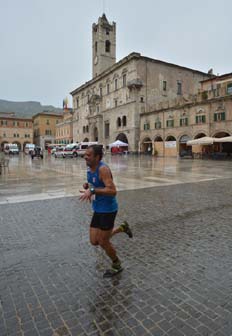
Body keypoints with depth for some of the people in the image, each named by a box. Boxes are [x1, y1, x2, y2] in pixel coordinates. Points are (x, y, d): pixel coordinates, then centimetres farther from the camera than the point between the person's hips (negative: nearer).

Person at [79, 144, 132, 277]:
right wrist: (87, 185, -1)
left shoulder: (103, 169, -23)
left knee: (103, 242, 5)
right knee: (94, 241, 12)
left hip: (108, 209, -8)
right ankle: (122, 228, 29)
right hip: (98, 209, 8)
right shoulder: (90, 168, 4)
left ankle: (117, 265, 33)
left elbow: (113, 191, -30)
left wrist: (92, 190, -35)